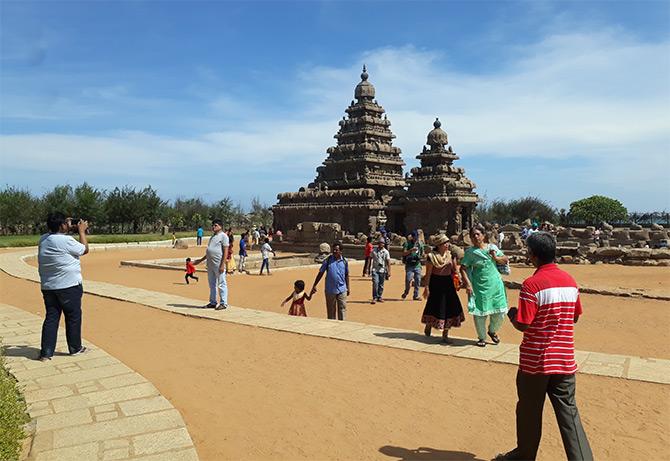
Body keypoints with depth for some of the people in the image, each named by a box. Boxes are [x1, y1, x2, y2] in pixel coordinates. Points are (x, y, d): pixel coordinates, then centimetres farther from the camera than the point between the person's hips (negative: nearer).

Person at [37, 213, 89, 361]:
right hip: (69, 287, -6)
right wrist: (82, 231, 5)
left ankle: (46, 352, 8)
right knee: (73, 317, 9)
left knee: (51, 318, 9)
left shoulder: (43, 239, 4)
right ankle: (75, 348, 21)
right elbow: (85, 249, -3)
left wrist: (71, 229, 17)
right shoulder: (66, 240, -18)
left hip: (48, 287, 6)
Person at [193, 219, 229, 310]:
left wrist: (222, 265, -19)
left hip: (218, 265, -9)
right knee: (212, 284, 14)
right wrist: (201, 260, 25)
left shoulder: (223, 236, -7)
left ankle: (223, 303, 1)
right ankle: (213, 302, 22)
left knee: (221, 284, -4)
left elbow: (225, 251, -13)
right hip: (210, 264, 9)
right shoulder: (212, 237, 20)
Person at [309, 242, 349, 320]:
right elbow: (321, 273, 1)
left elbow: (346, 275, 12)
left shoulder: (344, 261, 2)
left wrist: (348, 287, 12)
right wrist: (314, 286, -2)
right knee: (331, 310, 10)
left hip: (342, 290, 1)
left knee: (342, 308, 2)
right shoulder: (328, 260, -3)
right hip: (330, 290, -1)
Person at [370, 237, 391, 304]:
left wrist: (389, 271, -8)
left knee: (381, 285, 6)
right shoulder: (374, 251, 5)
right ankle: (374, 298, -7)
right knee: (375, 283, -13)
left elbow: (388, 262, -1)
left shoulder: (386, 252, 2)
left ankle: (379, 297, 19)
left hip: (383, 270, 1)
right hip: (375, 270, -1)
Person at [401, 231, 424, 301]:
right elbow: (404, 253, -10)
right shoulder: (407, 243, 0)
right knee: (408, 279, -11)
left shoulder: (420, 244, 11)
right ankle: (406, 292, 16)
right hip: (409, 265, -3)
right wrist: (411, 250, -23)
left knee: (418, 280, 2)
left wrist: (421, 256, -5)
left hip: (417, 264, 3)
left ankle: (416, 295, 12)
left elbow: (422, 254, 18)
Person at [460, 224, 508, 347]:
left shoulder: (492, 247, 5)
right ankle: (482, 337, 22)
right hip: (480, 286, -3)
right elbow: (463, 268, -8)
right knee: (480, 313, 3)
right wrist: (467, 284, -17)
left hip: (495, 284, 3)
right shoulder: (470, 252, -5)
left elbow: (506, 260, 12)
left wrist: (496, 258, -8)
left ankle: (492, 331, 35)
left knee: (500, 311, 7)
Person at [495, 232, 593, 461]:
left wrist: (512, 314, 2)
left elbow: (522, 325, -18)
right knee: (568, 412, 10)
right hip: (565, 359, 5)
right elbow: (574, 317, 12)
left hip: (535, 360, -4)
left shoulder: (531, 285, -18)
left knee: (529, 411, 14)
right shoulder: (570, 281, 1)